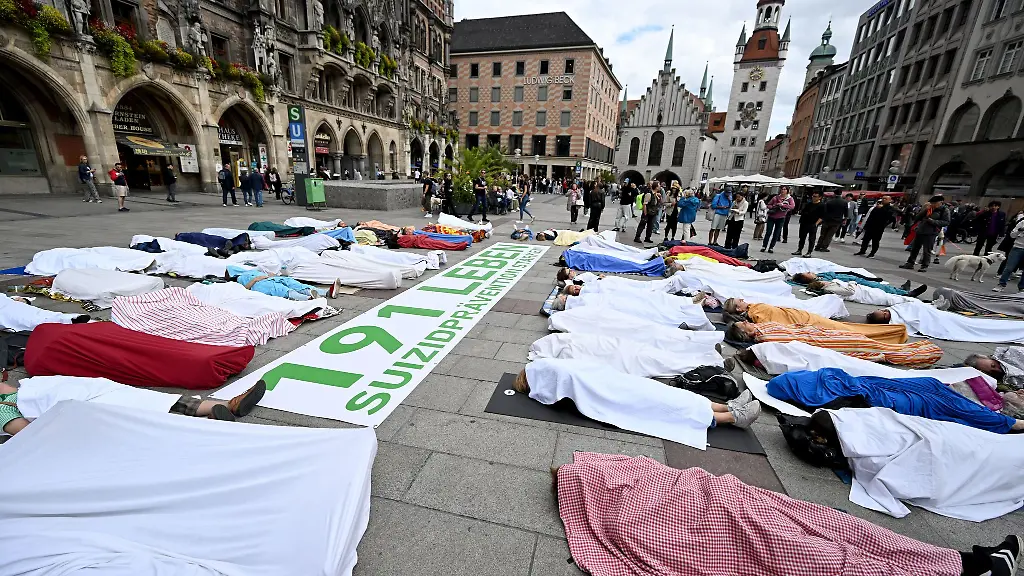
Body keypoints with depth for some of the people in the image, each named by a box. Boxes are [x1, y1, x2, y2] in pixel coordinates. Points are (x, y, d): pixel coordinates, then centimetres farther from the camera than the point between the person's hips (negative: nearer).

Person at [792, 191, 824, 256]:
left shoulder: (822, 206, -4)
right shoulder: (808, 204, 13)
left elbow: (822, 216, -9)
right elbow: (802, 212, 22)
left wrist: (816, 224, -16)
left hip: (813, 225, -6)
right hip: (804, 224, 6)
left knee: (811, 239, -1)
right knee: (802, 237, 11)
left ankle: (809, 252, 3)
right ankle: (799, 250, 19)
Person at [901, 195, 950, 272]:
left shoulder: (945, 210, -2)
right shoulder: (928, 208, 9)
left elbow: (946, 222, -7)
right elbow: (916, 218, 5)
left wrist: (933, 221, -18)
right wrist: (924, 210, -7)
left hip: (930, 233, -5)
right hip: (919, 231, 5)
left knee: (927, 251, 1)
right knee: (914, 248, 11)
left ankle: (925, 266, 8)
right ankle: (910, 263, 19)